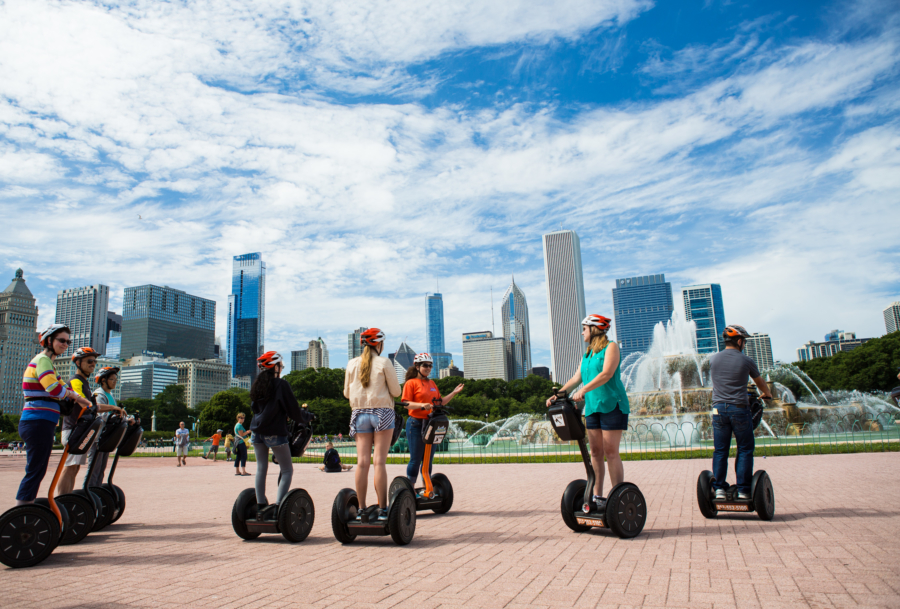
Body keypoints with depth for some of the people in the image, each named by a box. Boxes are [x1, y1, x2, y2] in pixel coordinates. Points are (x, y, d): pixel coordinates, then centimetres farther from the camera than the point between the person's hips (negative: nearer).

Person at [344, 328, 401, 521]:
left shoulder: (352, 364, 5)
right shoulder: (384, 363, -5)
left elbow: (347, 393, 10)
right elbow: (396, 391, -4)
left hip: (359, 413, 3)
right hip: (382, 413, -3)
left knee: (362, 461, 2)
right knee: (379, 461, -4)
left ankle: (361, 508, 2)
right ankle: (382, 509, -5)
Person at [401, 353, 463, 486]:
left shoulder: (432, 383, 16)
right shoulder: (411, 383, -4)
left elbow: (440, 402, 18)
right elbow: (407, 404, -11)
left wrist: (454, 393, 10)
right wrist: (422, 405, -26)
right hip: (416, 424, -6)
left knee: (428, 460, 11)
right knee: (415, 459, -1)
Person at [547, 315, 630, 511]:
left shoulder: (611, 347, -4)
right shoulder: (587, 354, 17)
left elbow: (606, 374, -18)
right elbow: (576, 378, 17)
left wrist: (583, 390, -28)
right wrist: (558, 395, 6)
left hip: (612, 404, -7)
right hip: (592, 406, 7)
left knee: (611, 452, -7)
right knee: (595, 452, 5)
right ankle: (597, 497, 10)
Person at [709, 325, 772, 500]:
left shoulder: (713, 359, 6)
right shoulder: (746, 361, -1)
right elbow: (760, 381, 17)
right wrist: (766, 394, 39)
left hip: (719, 408, 3)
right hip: (739, 408, -3)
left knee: (719, 451, 7)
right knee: (745, 450, 6)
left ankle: (719, 489, 5)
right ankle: (743, 491, 4)